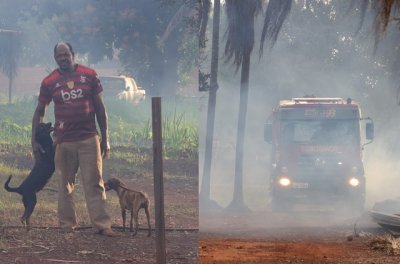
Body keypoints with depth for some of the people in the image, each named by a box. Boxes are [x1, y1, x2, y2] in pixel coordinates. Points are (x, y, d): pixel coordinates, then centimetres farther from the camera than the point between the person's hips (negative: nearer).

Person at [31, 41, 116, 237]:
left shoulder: (89, 75, 3)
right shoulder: (49, 82, 3)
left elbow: (100, 108, 7)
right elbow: (39, 113, 11)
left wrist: (105, 138, 6)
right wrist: (35, 141, 5)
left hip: (89, 138, -1)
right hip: (63, 141, 1)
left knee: (94, 183, -4)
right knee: (65, 185, 5)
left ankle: (102, 224, -5)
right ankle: (67, 224, 12)